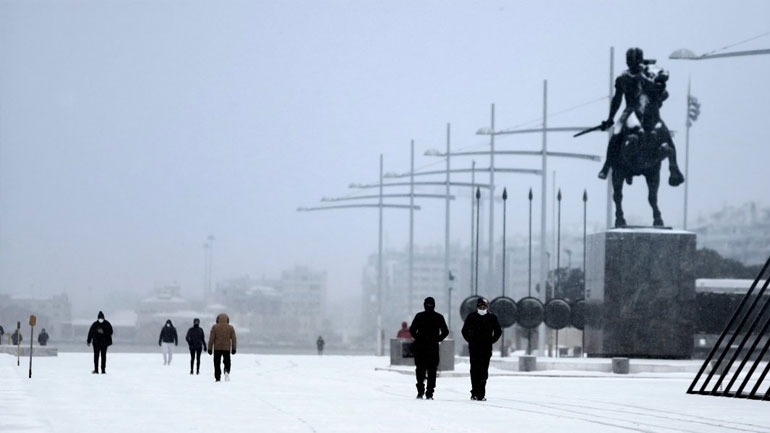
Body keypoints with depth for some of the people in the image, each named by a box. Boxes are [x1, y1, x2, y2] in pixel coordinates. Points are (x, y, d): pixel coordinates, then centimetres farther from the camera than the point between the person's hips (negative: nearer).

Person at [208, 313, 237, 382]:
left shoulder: (214, 327, -2)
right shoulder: (230, 327, 2)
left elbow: (211, 339, -4)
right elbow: (233, 339, 2)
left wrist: (210, 348, 0)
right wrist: (233, 349, 8)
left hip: (217, 348, -1)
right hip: (227, 348, 1)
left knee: (217, 364, 6)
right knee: (227, 362, 11)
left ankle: (217, 378, 2)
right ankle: (227, 372, -17)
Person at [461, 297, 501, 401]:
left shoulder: (492, 318, 5)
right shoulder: (471, 317, 4)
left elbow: (498, 331, 14)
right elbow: (465, 330, 13)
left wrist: (491, 341, 4)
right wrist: (470, 341, 3)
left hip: (486, 349, 0)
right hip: (474, 348, 0)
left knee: (483, 371, -4)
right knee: (474, 370, -3)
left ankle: (481, 394, -2)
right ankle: (474, 393, 0)